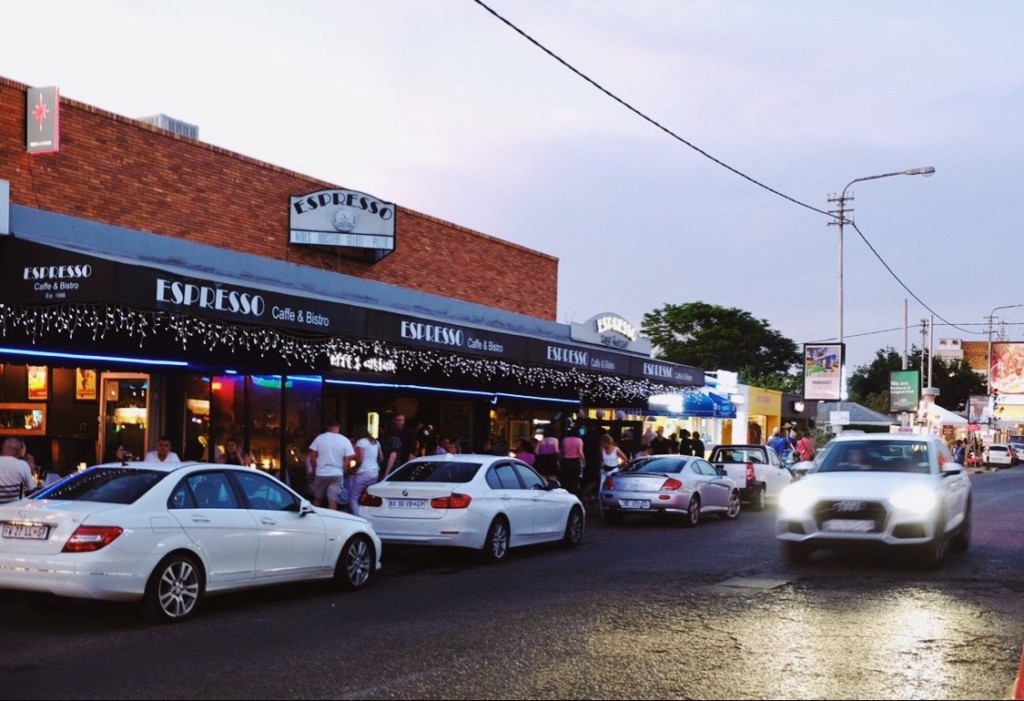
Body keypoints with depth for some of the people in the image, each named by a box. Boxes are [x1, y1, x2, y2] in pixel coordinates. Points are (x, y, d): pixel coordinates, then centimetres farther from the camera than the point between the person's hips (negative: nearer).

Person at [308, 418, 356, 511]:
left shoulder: (320, 438, -3)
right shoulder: (345, 440, -4)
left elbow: (312, 458, -1)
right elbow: (348, 460, -6)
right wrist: (343, 471, 10)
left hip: (321, 473, 1)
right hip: (337, 474, -1)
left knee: (317, 499, 17)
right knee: (333, 502, -2)